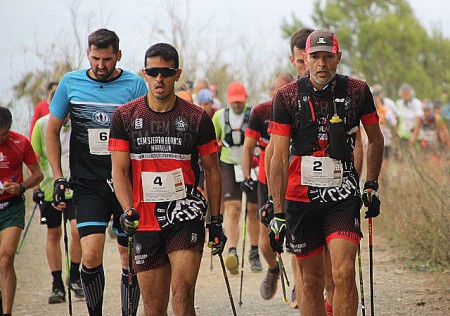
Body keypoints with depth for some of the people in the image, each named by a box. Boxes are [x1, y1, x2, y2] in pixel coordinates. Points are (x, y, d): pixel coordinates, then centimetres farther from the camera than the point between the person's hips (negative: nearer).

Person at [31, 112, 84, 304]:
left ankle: (75, 278, 6)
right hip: (49, 188, 1)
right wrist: (36, 187, -4)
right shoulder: (41, 125, -3)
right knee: (53, 235, 7)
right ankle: (57, 286, 15)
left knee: (78, 230, -14)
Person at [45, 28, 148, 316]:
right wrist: (58, 178, 5)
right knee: (91, 255, -14)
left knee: (130, 257, 5)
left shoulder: (135, 85, -2)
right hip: (87, 183, 0)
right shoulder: (71, 83, 3)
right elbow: (52, 130, 12)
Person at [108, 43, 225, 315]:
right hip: (145, 220, 2)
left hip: (186, 214, -1)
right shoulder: (125, 116, 3)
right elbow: (119, 170, 2)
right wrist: (128, 210, -15)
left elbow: (212, 171, 9)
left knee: (182, 292, -17)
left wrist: (216, 221, 7)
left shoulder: (196, 117, 1)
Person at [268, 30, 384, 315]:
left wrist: (372, 185, 11)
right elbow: (279, 157, -3)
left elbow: (375, 140, 17)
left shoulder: (357, 91, 0)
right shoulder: (287, 96, -3)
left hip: (343, 195, 0)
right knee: (312, 281, 5)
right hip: (300, 196, 0)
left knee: (344, 273, -16)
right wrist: (278, 214, -7)